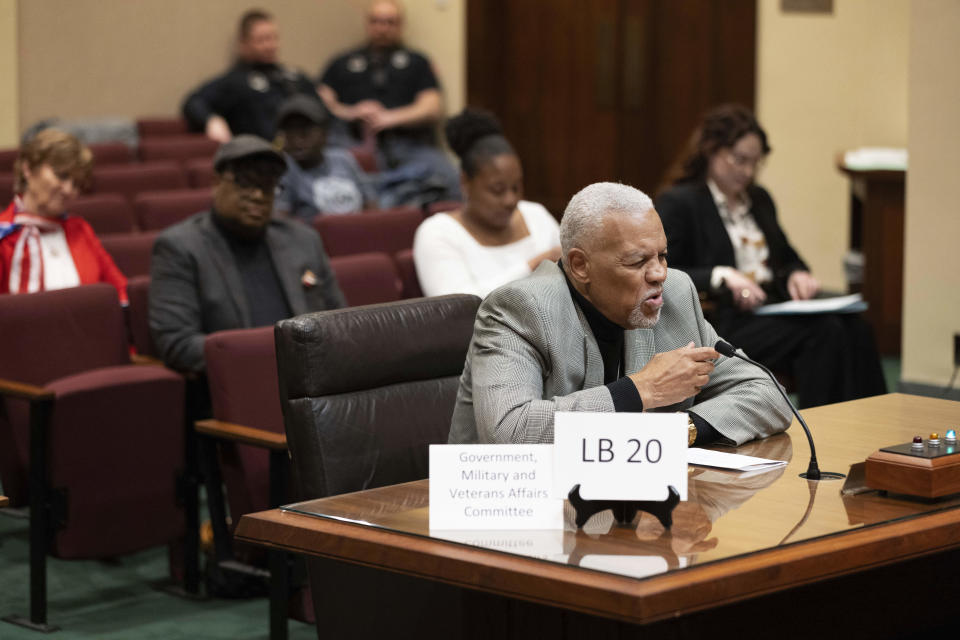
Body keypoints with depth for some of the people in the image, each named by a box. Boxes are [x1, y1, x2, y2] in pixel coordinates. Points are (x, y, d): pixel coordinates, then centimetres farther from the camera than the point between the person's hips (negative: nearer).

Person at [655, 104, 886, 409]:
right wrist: (721, 277, -22)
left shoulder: (758, 198, 23)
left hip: (772, 310, 7)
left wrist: (797, 275, 6)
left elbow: (787, 256, 31)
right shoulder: (678, 203, 1)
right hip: (722, 322, -7)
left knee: (853, 327, -24)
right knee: (824, 331, -31)